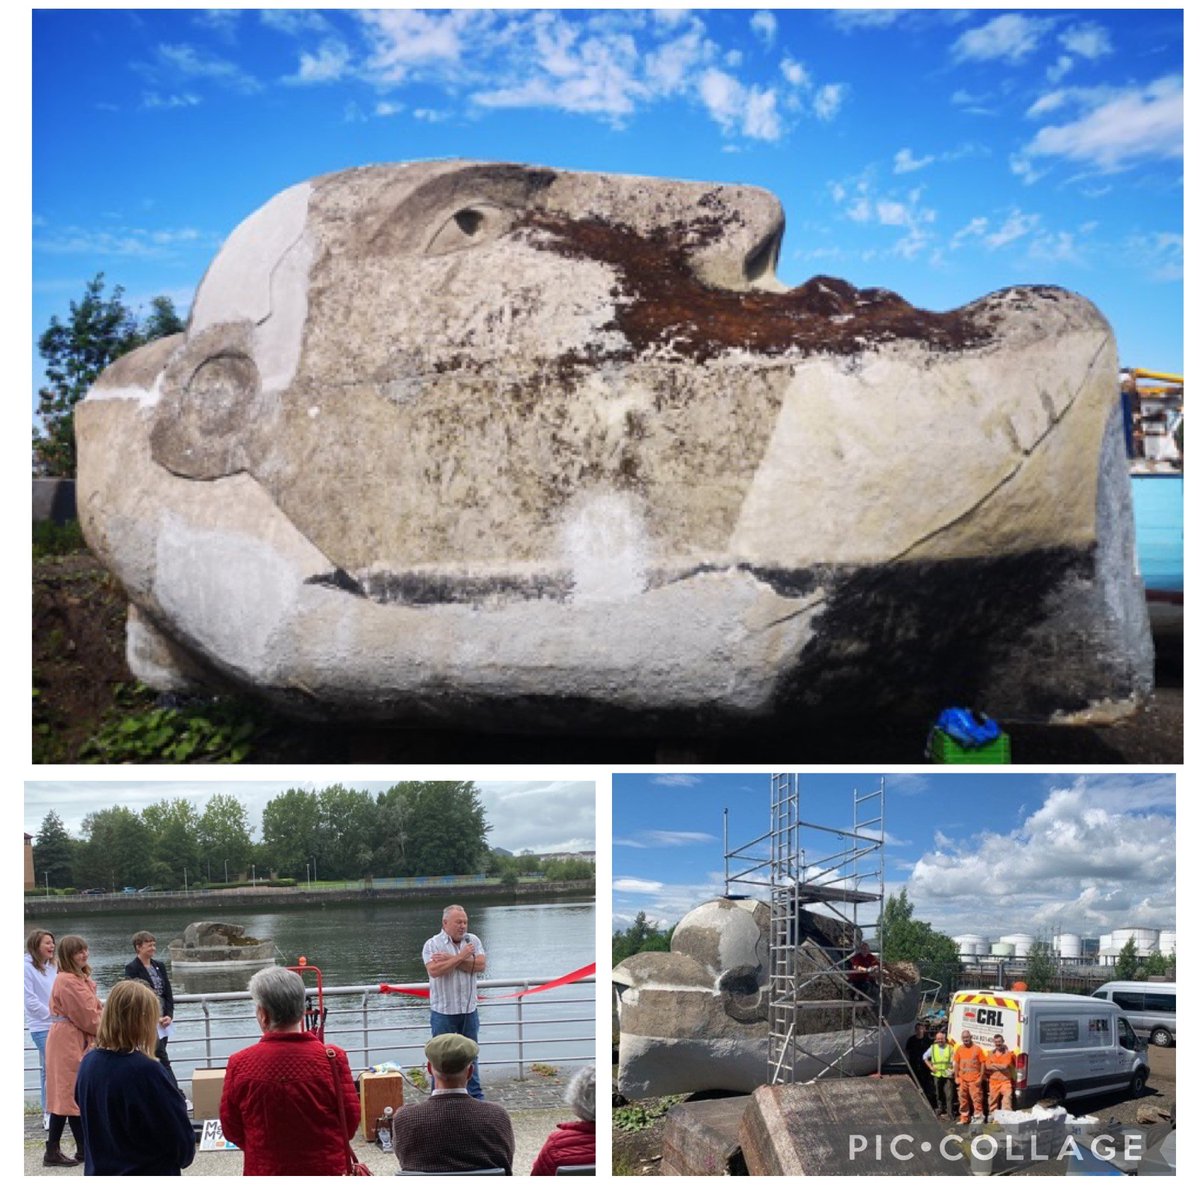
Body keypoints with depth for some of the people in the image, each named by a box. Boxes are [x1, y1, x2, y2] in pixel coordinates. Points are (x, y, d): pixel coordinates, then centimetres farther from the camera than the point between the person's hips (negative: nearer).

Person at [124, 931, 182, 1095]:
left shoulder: (159, 966, 11)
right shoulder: (132, 969, -7)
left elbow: (168, 994, 9)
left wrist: (169, 1015, -6)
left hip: (162, 1021, 6)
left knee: (156, 1058, 10)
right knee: (162, 1059, -9)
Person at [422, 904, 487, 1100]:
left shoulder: (473, 941, 4)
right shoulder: (432, 944, -7)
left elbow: (480, 965, -11)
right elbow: (434, 970, -22)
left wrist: (451, 959, -16)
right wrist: (461, 956, -20)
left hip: (469, 1009, 4)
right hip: (443, 1011, -4)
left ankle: (475, 1096, 22)